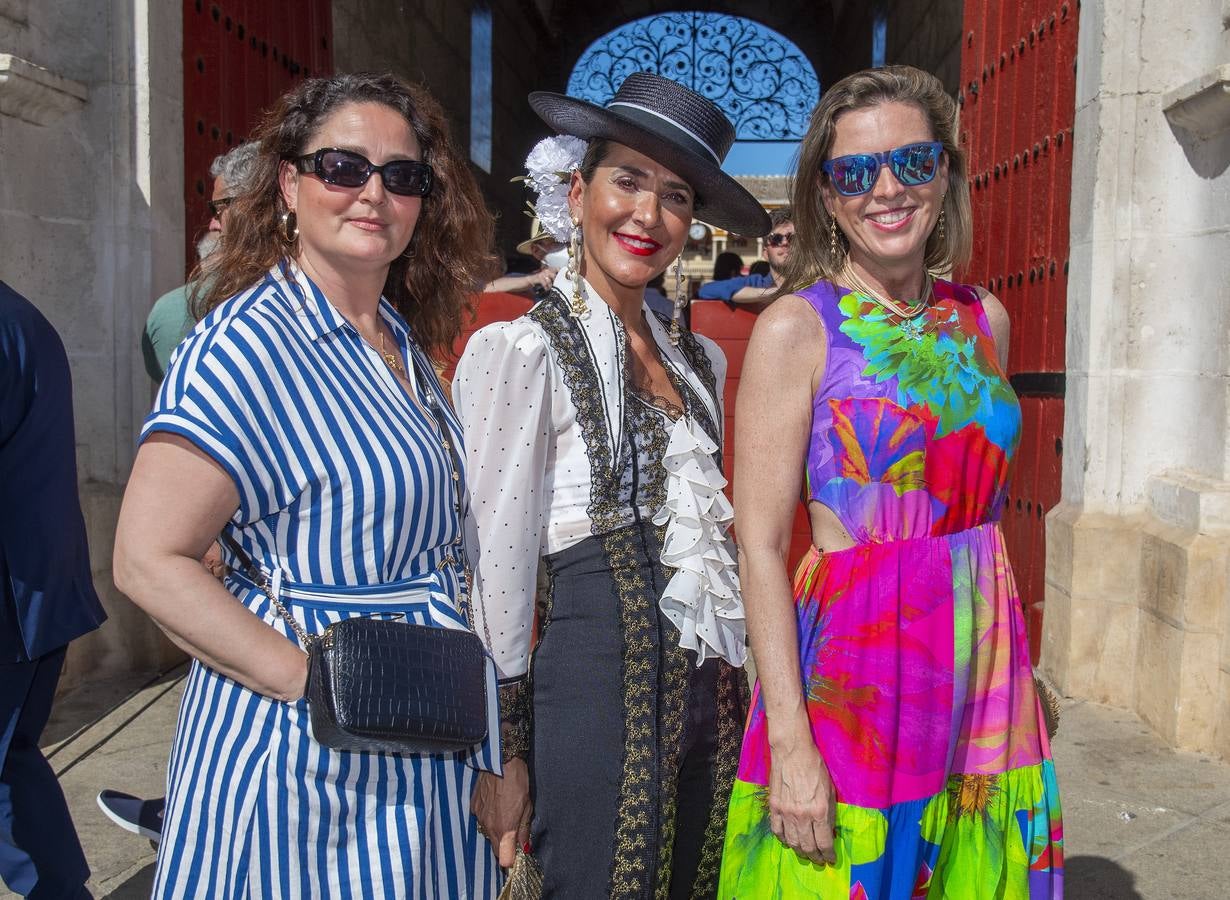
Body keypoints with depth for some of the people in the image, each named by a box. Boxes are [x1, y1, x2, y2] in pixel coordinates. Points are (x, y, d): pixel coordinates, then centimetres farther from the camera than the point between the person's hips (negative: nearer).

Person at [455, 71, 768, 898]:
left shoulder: (699, 358, 13)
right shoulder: (522, 348, -8)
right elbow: (496, 560, -10)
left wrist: (728, 692, 16)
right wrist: (505, 753, -9)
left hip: (708, 694, 7)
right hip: (599, 670, -7)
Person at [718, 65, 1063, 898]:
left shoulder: (984, 319, 8)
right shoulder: (795, 328, -9)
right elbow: (761, 546, -12)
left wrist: (1018, 671, 11)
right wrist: (789, 741, -17)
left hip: (984, 666, 5)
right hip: (854, 666, -5)